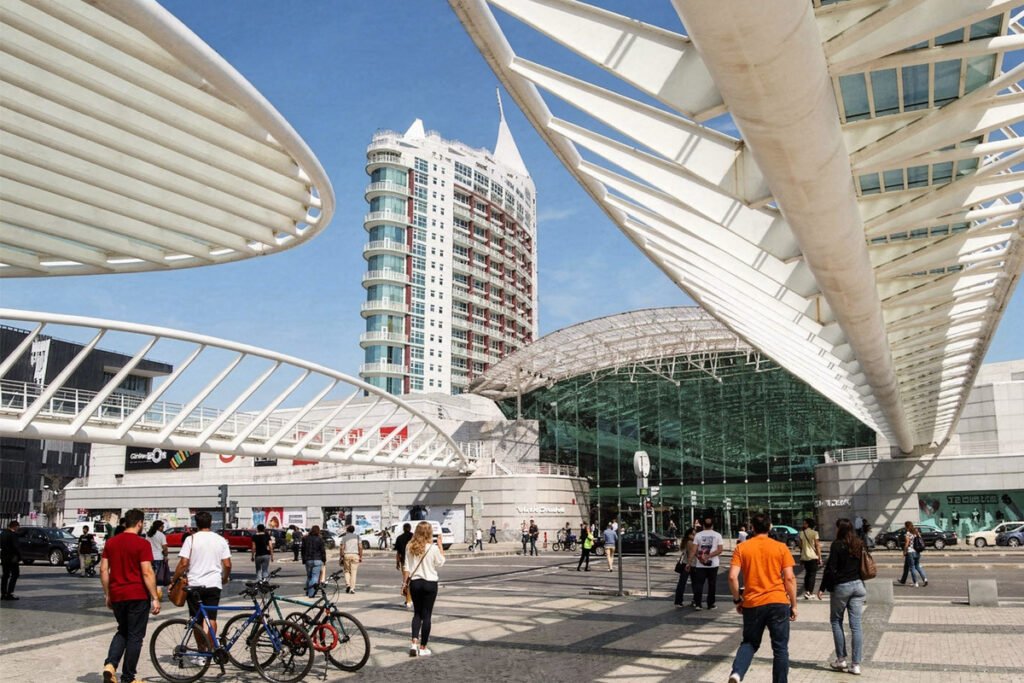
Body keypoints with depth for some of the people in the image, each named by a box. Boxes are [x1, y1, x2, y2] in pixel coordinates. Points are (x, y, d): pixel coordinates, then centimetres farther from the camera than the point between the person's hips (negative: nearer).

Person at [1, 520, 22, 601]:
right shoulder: (13, 534, -17)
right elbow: (16, 547, -19)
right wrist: (19, 557, -11)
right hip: (12, 558, -9)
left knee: (5, 575, 14)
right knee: (15, 574, -3)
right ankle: (9, 593, -8)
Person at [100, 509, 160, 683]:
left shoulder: (111, 542, 6)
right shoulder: (142, 543, -11)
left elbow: (103, 570, 8)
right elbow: (147, 573, -15)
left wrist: (107, 595, 17)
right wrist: (155, 598, -11)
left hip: (117, 595, 6)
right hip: (137, 596, -5)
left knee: (122, 631, 22)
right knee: (135, 636, 5)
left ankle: (110, 664, 1)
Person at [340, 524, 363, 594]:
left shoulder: (344, 537, 5)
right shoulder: (357, 536, 7)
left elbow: (342, 548, -2)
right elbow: (360, 547, 0)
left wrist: (341, 557, 3)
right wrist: (361, 557, 3)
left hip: (346, 555, 0)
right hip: (355, 555, 0)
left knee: (347, 571, 15)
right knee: (353, 572, 3)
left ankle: (348, 584, -3)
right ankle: (352, 588, -2)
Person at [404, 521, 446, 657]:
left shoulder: (410, 547, -3)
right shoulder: (433, 548, -13)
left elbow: (407, 568, 0)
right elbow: (440, 563, 2)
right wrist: (440, 545, 5)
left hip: (414, 583, 3)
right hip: (430, 583, -3)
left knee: (417, 613, 17)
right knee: (426, 615, 6)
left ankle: (414, 642, 1)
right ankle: (423, 647, 9)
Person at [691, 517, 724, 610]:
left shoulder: (698, 535, -2)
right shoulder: (717, 535, 0)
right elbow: (720, 550, -9)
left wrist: (700, 557, 1)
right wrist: (708, 556, -12)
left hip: (700, 564, 0)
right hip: (713, 564, 0)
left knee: (699, 584, 4)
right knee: (712, 584, 9)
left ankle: (697, 604, -2)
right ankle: (710, 604, 12)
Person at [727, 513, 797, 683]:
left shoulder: (742, 548, 1)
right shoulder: (781, 547, 1)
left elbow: (732, 577, -6)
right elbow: (790, 578, -3)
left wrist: (737, 600, 6)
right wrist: (794, 605, 5)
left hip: (752, 604, 1)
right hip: (778, 602, -1)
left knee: (749, 643, 16)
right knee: (780, 648, 10)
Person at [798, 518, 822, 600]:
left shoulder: (801, 533, 2)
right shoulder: (814, 533, -8)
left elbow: (800, 546, 6)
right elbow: (817, 546, -9)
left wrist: (801, 557, 15)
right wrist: (819, 558, -3)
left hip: (804, 557, 4)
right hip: (813, 557, -4)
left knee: (807, 573, 17)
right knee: (812, 574, 1)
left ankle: (806, 591, 18)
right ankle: (809, 592, -7)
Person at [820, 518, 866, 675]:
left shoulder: (837, 545, -12)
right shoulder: (859, 544, 6)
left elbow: (830, 568, -13)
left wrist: (822, 588, -7)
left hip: (841, 586, -5)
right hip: (858, 585, 5)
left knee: (836, 621, 11)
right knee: (856, 625, 4)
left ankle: (841, 659, 9)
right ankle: (856, 664, 4)